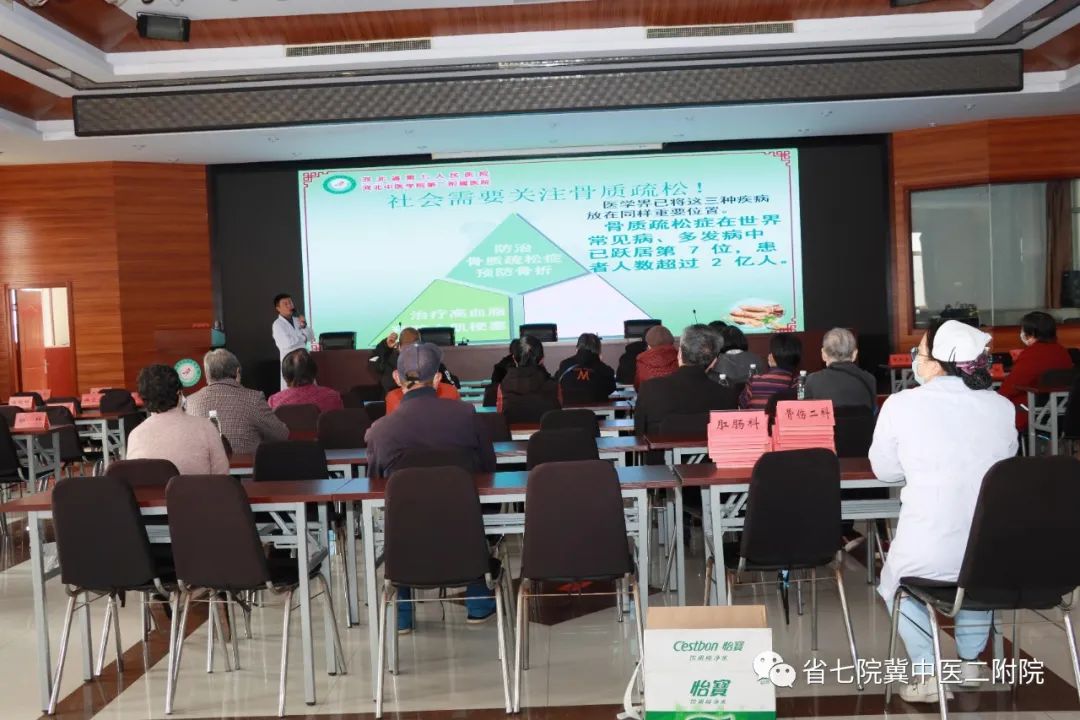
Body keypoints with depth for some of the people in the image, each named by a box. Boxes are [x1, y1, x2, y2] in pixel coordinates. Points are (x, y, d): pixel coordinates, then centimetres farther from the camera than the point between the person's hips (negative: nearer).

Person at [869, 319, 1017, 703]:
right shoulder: (1002, 407, 0)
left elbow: (885, 471, 4)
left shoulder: (901, 404, -10)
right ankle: (970, 663, 37)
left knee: (895, 580, 31)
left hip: (926, 555, -3)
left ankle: (927, 674, 19)